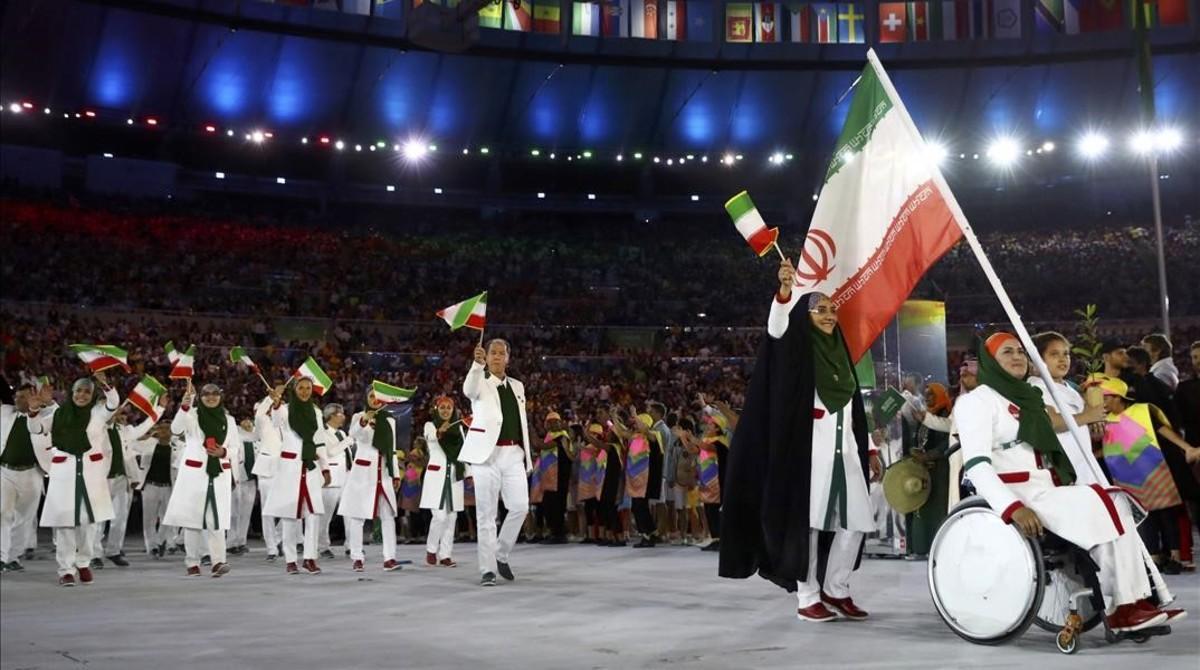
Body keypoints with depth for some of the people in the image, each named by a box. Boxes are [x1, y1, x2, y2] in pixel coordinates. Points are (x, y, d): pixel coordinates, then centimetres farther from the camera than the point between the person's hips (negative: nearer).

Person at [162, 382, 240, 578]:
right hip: (194, 473, -2)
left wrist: (224, 452, -7)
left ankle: (218, 561, -9)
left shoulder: (228, 420, 13)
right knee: (192, 517, -1)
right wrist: (184, 406, -35)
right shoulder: (192, 415, 3)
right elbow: (176, 428, -18)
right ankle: (192, 563, 5)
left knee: (216, 518, -5)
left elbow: (235, 448, 16)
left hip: (219, 473, 2)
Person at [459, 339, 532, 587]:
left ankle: (501, 554, 18)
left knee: (520, 507, -4)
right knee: (486, 513, -2)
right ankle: (487, 569, 2)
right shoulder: (480, 383, 1)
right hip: (487, 455, -4)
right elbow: (468, 390, -25)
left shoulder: (517, 386, 17)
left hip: (513, 454, 4)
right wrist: (477, 364, -45)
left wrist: (527, 456, 12)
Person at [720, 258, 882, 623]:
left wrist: (869, 449, 16)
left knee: (855, 522, 6)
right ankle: (807, 597, 1)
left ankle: (836, 589, 19)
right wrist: (785, 288, -43)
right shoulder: (796, 345, 0)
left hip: (845, 447, 7)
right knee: (808, 520, -8)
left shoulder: (840, 353, 18)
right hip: (810, 446, -6)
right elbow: (776, 325, -24)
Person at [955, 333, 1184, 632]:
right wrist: (1013, 507, -30)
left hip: (1046, 491, 8)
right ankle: (1118, 608, -16)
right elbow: (976, 464, -17)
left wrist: (1074, 486, 4)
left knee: (1116, 503, -11)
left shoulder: (1029, 398, 24)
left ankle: (1134, 601, -18)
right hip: (1014, 494, -8)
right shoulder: (977, 400, -3)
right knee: (1100, 509, -22)